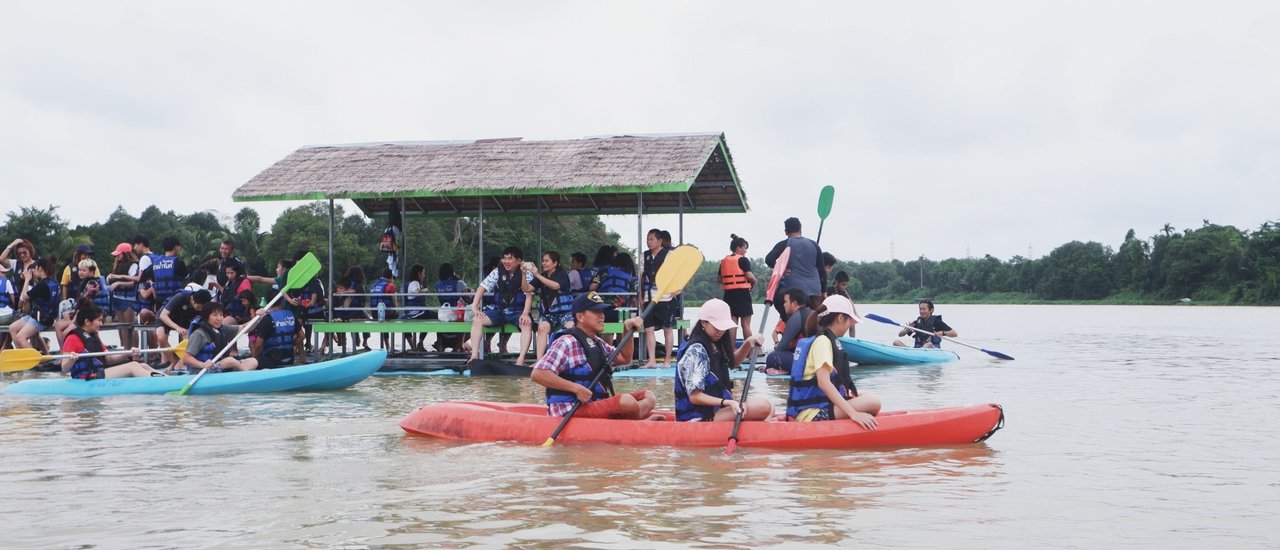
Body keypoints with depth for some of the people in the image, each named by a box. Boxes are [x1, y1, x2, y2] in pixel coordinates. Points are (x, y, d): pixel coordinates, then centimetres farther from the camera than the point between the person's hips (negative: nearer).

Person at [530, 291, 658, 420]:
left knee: (648, 396, 3)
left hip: (598, 407, 10)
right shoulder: (567, 343, -12)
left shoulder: (597, 343, 20)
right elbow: (538, 374, -21)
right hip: (572, 413, -10)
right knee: (627, 401, -29)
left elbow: (624, 359, 28)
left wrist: (628, 331, 13)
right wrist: (576, 388, -23)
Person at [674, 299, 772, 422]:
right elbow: (694, 396, -21)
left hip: (716, 409, 10)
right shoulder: (696, 351, -16)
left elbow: (733, 361, 30)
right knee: (764, 407, -24)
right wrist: (726, 402, -32)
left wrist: (748, 344, 10)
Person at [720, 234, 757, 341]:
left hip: (729, 294, 5)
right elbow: (749, 276, -17)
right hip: (743, 293, -5)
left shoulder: (724, 261, 10)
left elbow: (720, 279, 13)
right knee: (746, 324, 0)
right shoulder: (742, 260, -9)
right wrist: (754, 281, 2)